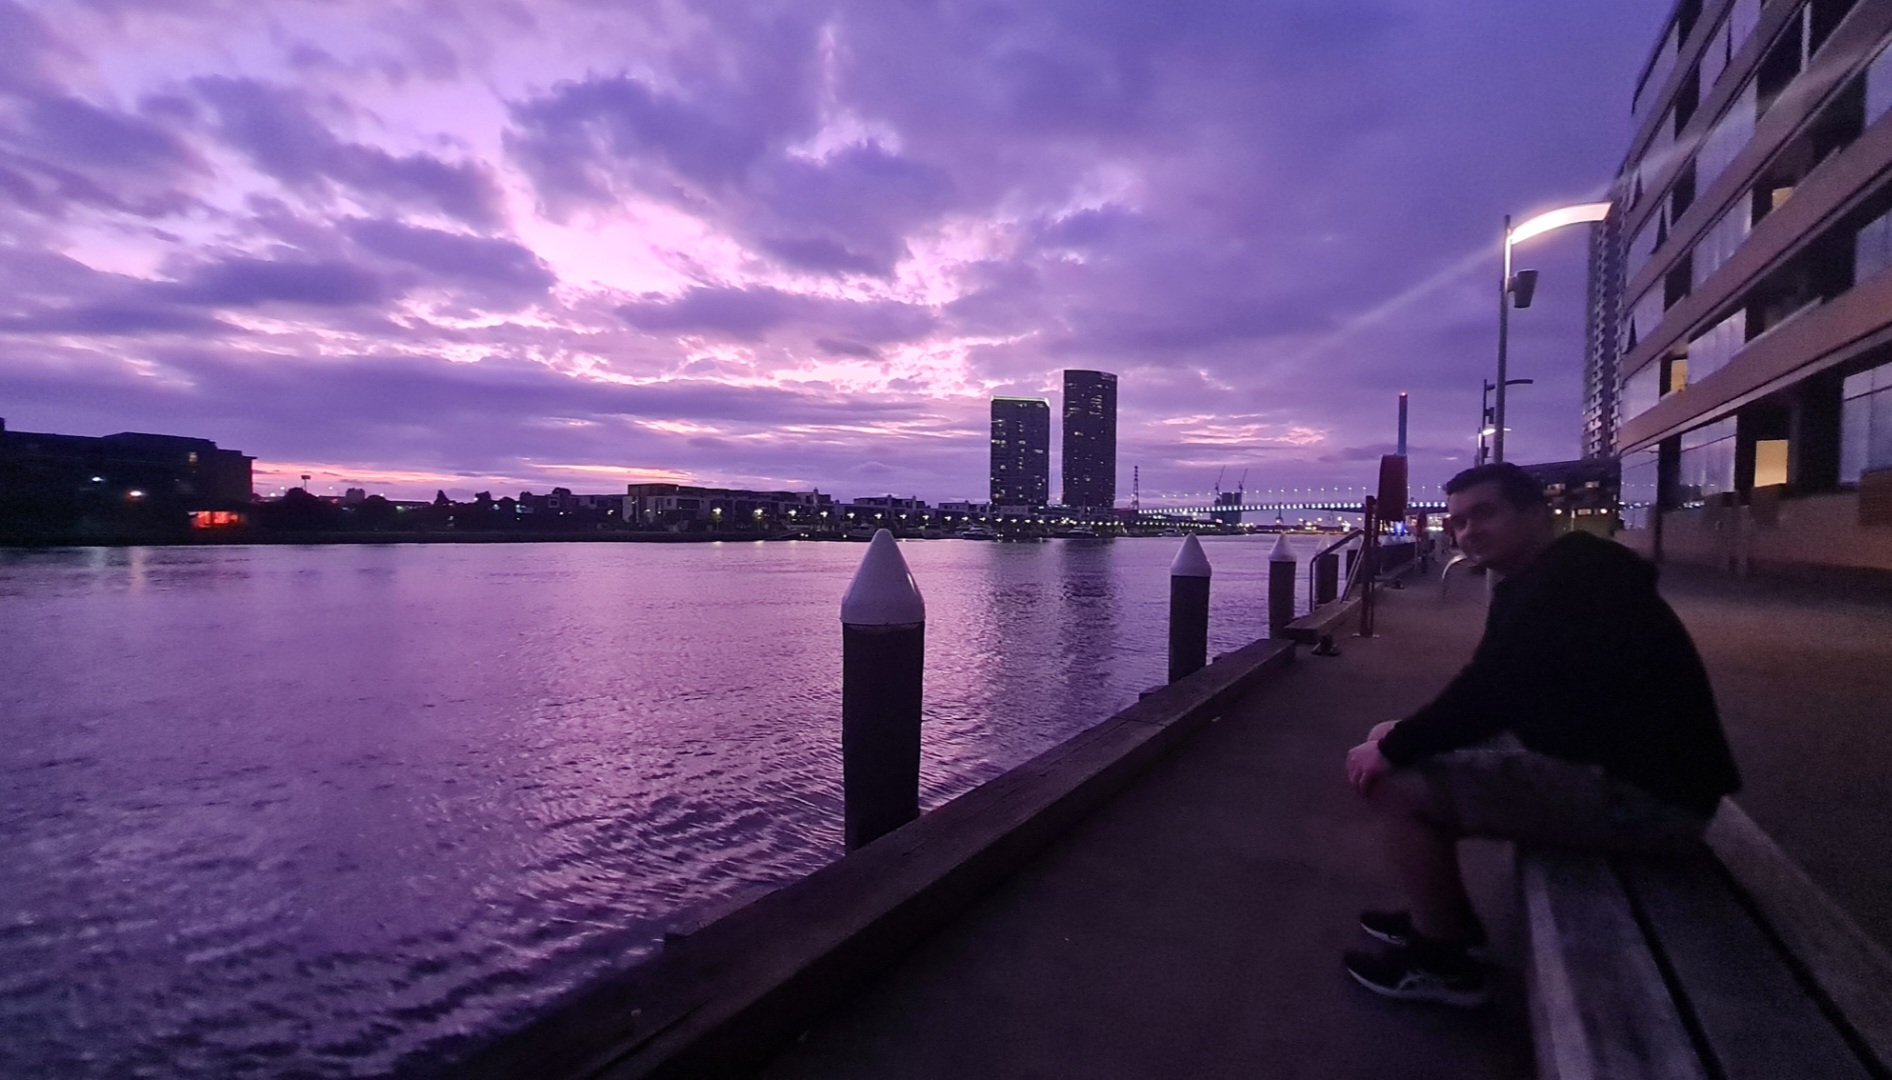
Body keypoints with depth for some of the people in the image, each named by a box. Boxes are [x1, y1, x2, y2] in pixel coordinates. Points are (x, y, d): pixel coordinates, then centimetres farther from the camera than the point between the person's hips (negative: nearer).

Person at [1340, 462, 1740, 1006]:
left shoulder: (1571, 578, -20)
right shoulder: (1534, 586, 12)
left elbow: (1489, 689, -26)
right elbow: (1495, 695, 16)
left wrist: (1392, 748, -17)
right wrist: (1407, 733, 4)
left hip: (1642, 793, -11)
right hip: (1606, 760, 11)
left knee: (1395, 784, -16)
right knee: (1426, 757, 15)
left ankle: (1442, 961, 2)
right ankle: (1448, 918, 24)